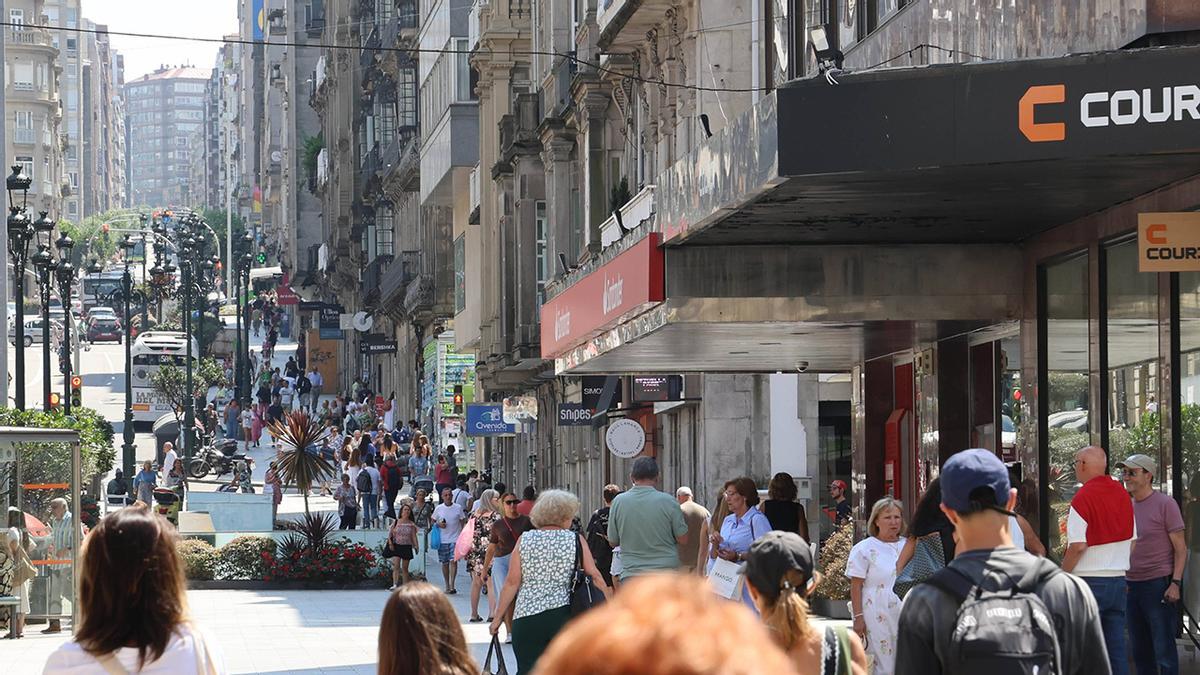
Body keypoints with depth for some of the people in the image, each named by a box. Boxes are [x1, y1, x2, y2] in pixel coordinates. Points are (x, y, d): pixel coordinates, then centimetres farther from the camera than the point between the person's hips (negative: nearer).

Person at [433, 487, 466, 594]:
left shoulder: (458, 508, 1)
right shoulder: (438, 509, 4)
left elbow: (463, 522, 7)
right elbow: (433, 521, 12)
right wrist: (438, 524, -9)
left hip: (455, 539, -2)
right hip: (442, 540, 2)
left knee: (453, 561, -13)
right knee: (445, 563, 8)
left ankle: (452, 585, -15)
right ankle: (447, 585, 18)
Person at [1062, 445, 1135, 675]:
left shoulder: (1083, 498, -13)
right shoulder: (1124, 495, 9)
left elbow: (1078, 546, -19)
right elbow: (1132, 541, 14)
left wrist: (1062, 576, -7)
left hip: (1088, 580, -6)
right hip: (1118, 579, 6)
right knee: (1116, 647, 9)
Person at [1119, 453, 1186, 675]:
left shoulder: (1165, 504, -5)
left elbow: (1181, 549, -7)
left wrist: (1175, 583, -16)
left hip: (1159, 584, -7)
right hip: (1131, 585, 7)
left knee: (1164, 649, -6)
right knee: (1139, 650, 10)